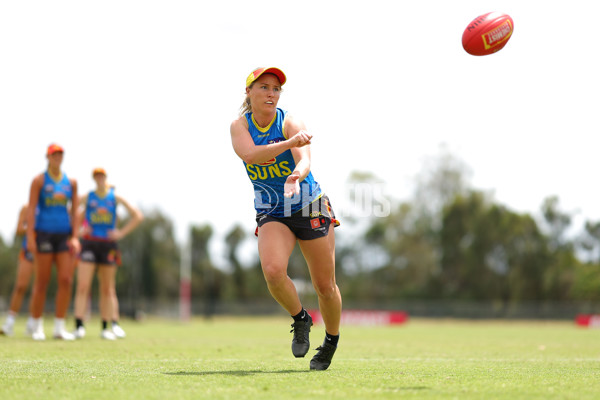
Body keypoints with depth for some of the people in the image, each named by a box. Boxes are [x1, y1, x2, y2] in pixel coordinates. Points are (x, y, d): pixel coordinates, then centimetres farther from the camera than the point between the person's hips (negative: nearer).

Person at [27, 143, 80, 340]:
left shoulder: (71, 182, 11)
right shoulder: (39, 181, 0)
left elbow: (74, 210, 11)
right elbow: (31, 209, -5)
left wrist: (74, 236, 3)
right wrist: (30, 237, -13)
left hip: (64, 234, 4)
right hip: (44, 233, -3)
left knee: (66, 280, -6)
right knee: (41, 282, -1)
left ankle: (59, 327, 0)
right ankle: (37, 327, 9)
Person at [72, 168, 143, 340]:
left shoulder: (115, 198, 6)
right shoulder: (87, 197, 5)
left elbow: (137, 216, 6)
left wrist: (121, 233, -1)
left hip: (108, 245, 1)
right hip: (89, 243, -1)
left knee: (107, 288, 4)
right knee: (83, 286, -11)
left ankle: (106, 327, 9)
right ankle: (79, 326, -15)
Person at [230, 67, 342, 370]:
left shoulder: (290, 123, -13)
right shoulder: (239, 125, -5)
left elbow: (304, 160, -30)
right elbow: (250, 154, -27)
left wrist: (296, 176, -54)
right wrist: (289, 143, -43)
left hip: (309, 208, -1)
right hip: (271, 214, 1)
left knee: (325, 286, 1)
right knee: (273, 270, -26)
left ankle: (331, 341, 29)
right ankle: (300, 319, 3)